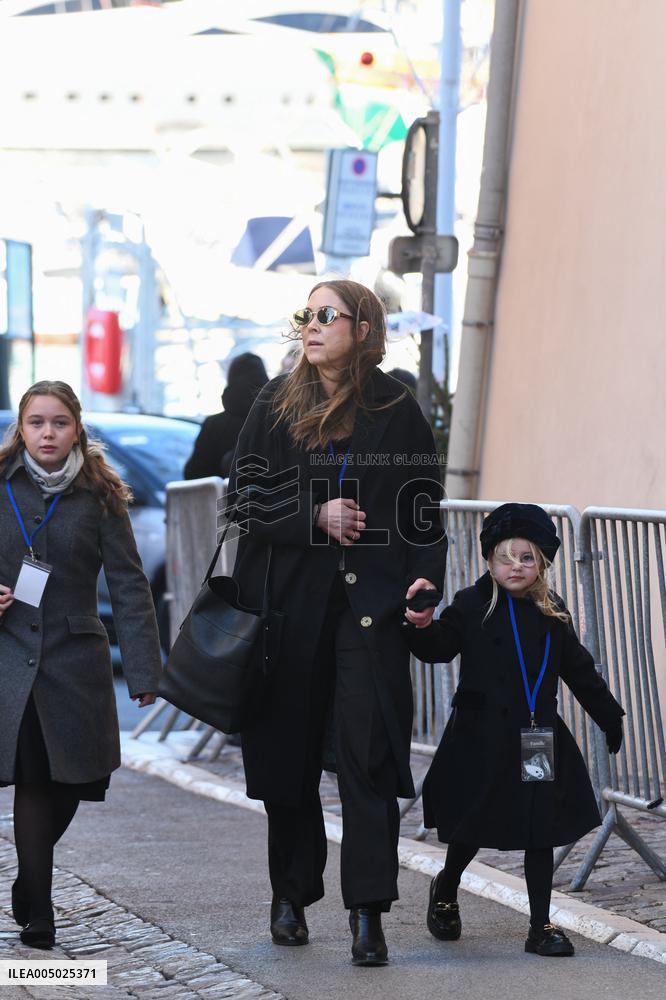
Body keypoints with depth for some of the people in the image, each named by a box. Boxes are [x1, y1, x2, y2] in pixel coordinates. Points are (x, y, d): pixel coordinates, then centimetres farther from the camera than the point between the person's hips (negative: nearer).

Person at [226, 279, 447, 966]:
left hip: (370, 599, -2)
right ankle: (290, 897, 21)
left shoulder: (396, 408, 3)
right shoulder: (277, 402, 7)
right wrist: (315, 515, -10)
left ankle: (367, 913, -9)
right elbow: (244, 492, 4)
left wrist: (424, 579, -7)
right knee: (287, 749, 6)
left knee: (367, 749, -9)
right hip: (287, 595, 2)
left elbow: (423, 505, 6)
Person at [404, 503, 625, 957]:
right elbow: (439, 647, -11)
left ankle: (541, 926, 8)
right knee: (472, 827, 7)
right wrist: (419, 626, -31)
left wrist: (610, 716, 18)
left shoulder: (552, 613, 7)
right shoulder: (472, 605, -3)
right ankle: (446, 890, 36)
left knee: (542, 830, 2)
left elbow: (579, 670, 15)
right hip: (482, 737, -3)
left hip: (539, 740, 3)